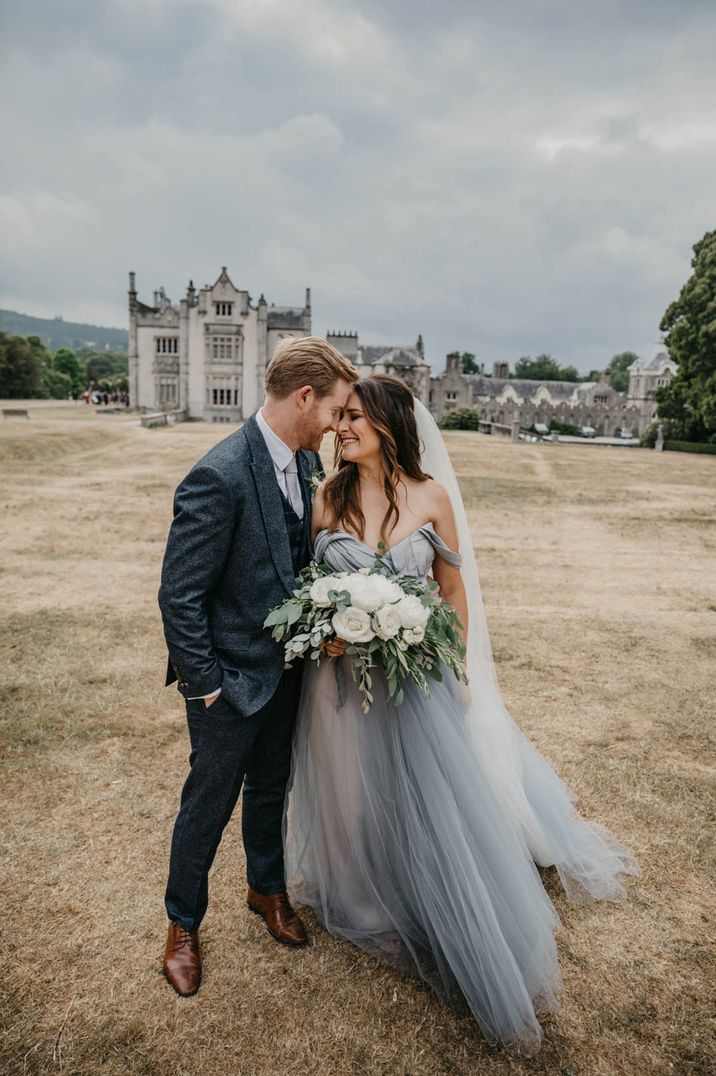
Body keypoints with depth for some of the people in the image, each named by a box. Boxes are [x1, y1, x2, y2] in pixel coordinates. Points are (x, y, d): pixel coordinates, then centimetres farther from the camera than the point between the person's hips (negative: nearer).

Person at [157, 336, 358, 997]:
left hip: (287, 668, 7)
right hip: (232, 679, -6)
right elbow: (180, 594, -22)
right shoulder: (219, 478, -27)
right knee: (209, 805, 15)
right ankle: (184, 924, 41)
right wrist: (205, 684, -16)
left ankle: (267, 888, 51)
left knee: (272, 789, 25)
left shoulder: (307, 461, -2)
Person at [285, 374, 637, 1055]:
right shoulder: (325, 498, -5)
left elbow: (455, 591, 1)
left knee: (433, 803, 9)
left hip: (415, 677, -1)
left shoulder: (432, 497, -8)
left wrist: (457, 674, 4)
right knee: (354, 801, 18)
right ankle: (363, 905, 47)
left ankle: (462, 942, 35)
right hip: (341, 679, 1)